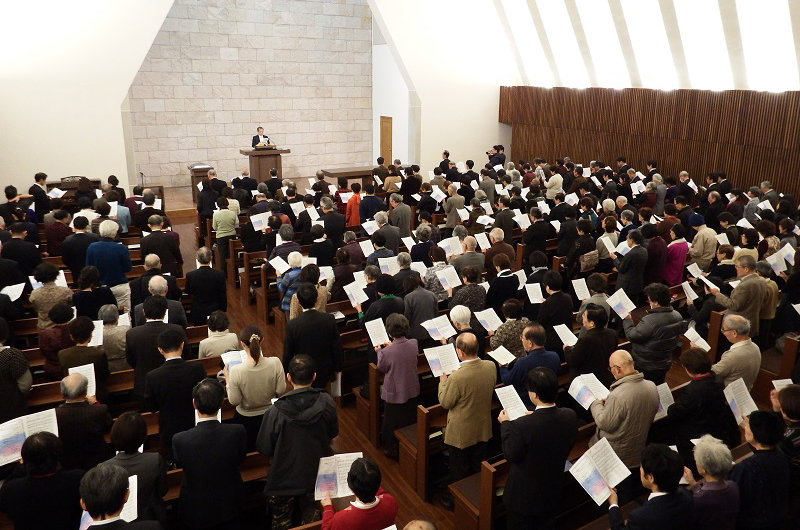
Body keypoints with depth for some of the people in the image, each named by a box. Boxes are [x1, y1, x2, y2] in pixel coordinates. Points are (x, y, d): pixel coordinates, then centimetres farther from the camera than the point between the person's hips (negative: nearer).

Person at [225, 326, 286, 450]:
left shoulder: (236, 371, -26)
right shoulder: (275, 363, -22)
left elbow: (234, 401, -14)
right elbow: (280, 391, -10)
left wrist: (227, 380, -3)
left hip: (246, 419, -2)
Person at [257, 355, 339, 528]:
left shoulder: (275, 413, -30)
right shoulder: (327, 403, -22)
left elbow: (264, 449, -17)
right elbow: (333, 434, -4)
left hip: (284, 479, -2)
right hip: (316, 474, 3)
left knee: (281, 522, 25)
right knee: (312, 520, 28)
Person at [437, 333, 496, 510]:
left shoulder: (457, 377, -35)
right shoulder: (491, 366, -16)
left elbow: (445, 403, -19)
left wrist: (443, 382, -2)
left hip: (461, 433, -5)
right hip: (483, 429, 6)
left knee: (459, 471, 17)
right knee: (477, 466, 27)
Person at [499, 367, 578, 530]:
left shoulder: (522, 425, -37)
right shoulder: (570, 416, -20)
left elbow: (511, 455, -20)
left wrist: (505, 424, -8)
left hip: (524, 494, -4)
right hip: (553, 490, 5)